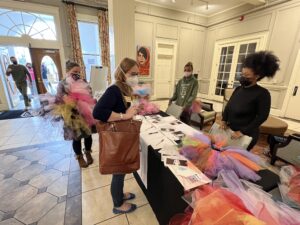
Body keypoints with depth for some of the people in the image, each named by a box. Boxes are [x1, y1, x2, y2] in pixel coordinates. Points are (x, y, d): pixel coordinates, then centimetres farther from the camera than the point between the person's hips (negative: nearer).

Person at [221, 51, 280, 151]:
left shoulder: (263, 93, -12)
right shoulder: (238, 89, 5)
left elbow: (262, 117, -13)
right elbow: (228, 106, 10)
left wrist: (243, 132, -17)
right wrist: (224, 120, -3)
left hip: (246, 135, -5)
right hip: (230, 129, 6)